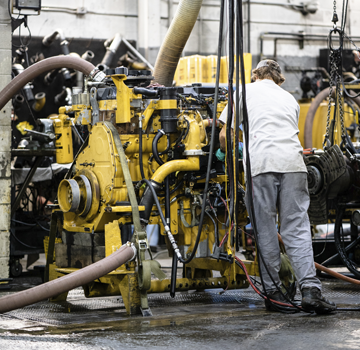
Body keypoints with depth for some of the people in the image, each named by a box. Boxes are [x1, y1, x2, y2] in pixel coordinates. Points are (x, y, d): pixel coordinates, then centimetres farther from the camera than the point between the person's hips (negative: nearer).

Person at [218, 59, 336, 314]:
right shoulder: (290, 98, 29)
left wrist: (226, 154, 36)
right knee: (297, 228, 0)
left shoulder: (246, 91, 18)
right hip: (293, 161, 3)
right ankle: (310, 289, -12)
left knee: (265, 228, 4)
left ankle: (273, 292, 6)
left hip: (261, 162, -2)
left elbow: (225, 135, 15)